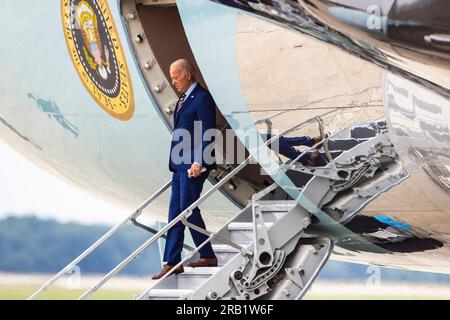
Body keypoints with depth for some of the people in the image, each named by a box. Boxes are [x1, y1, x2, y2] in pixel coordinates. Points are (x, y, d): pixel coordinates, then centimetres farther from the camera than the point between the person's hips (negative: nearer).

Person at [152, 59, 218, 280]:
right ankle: (171, 263, 6)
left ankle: (208, 256, 4)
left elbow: (208, 132, -17)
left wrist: (199, 162, -22)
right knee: (175, 212, 6)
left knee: (188, 208, -8)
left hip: (194, 164, -10)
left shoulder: (202, 98, -11)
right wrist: (175, 162, 17)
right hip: (180, 164, 10)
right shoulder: (184, 99, 18)